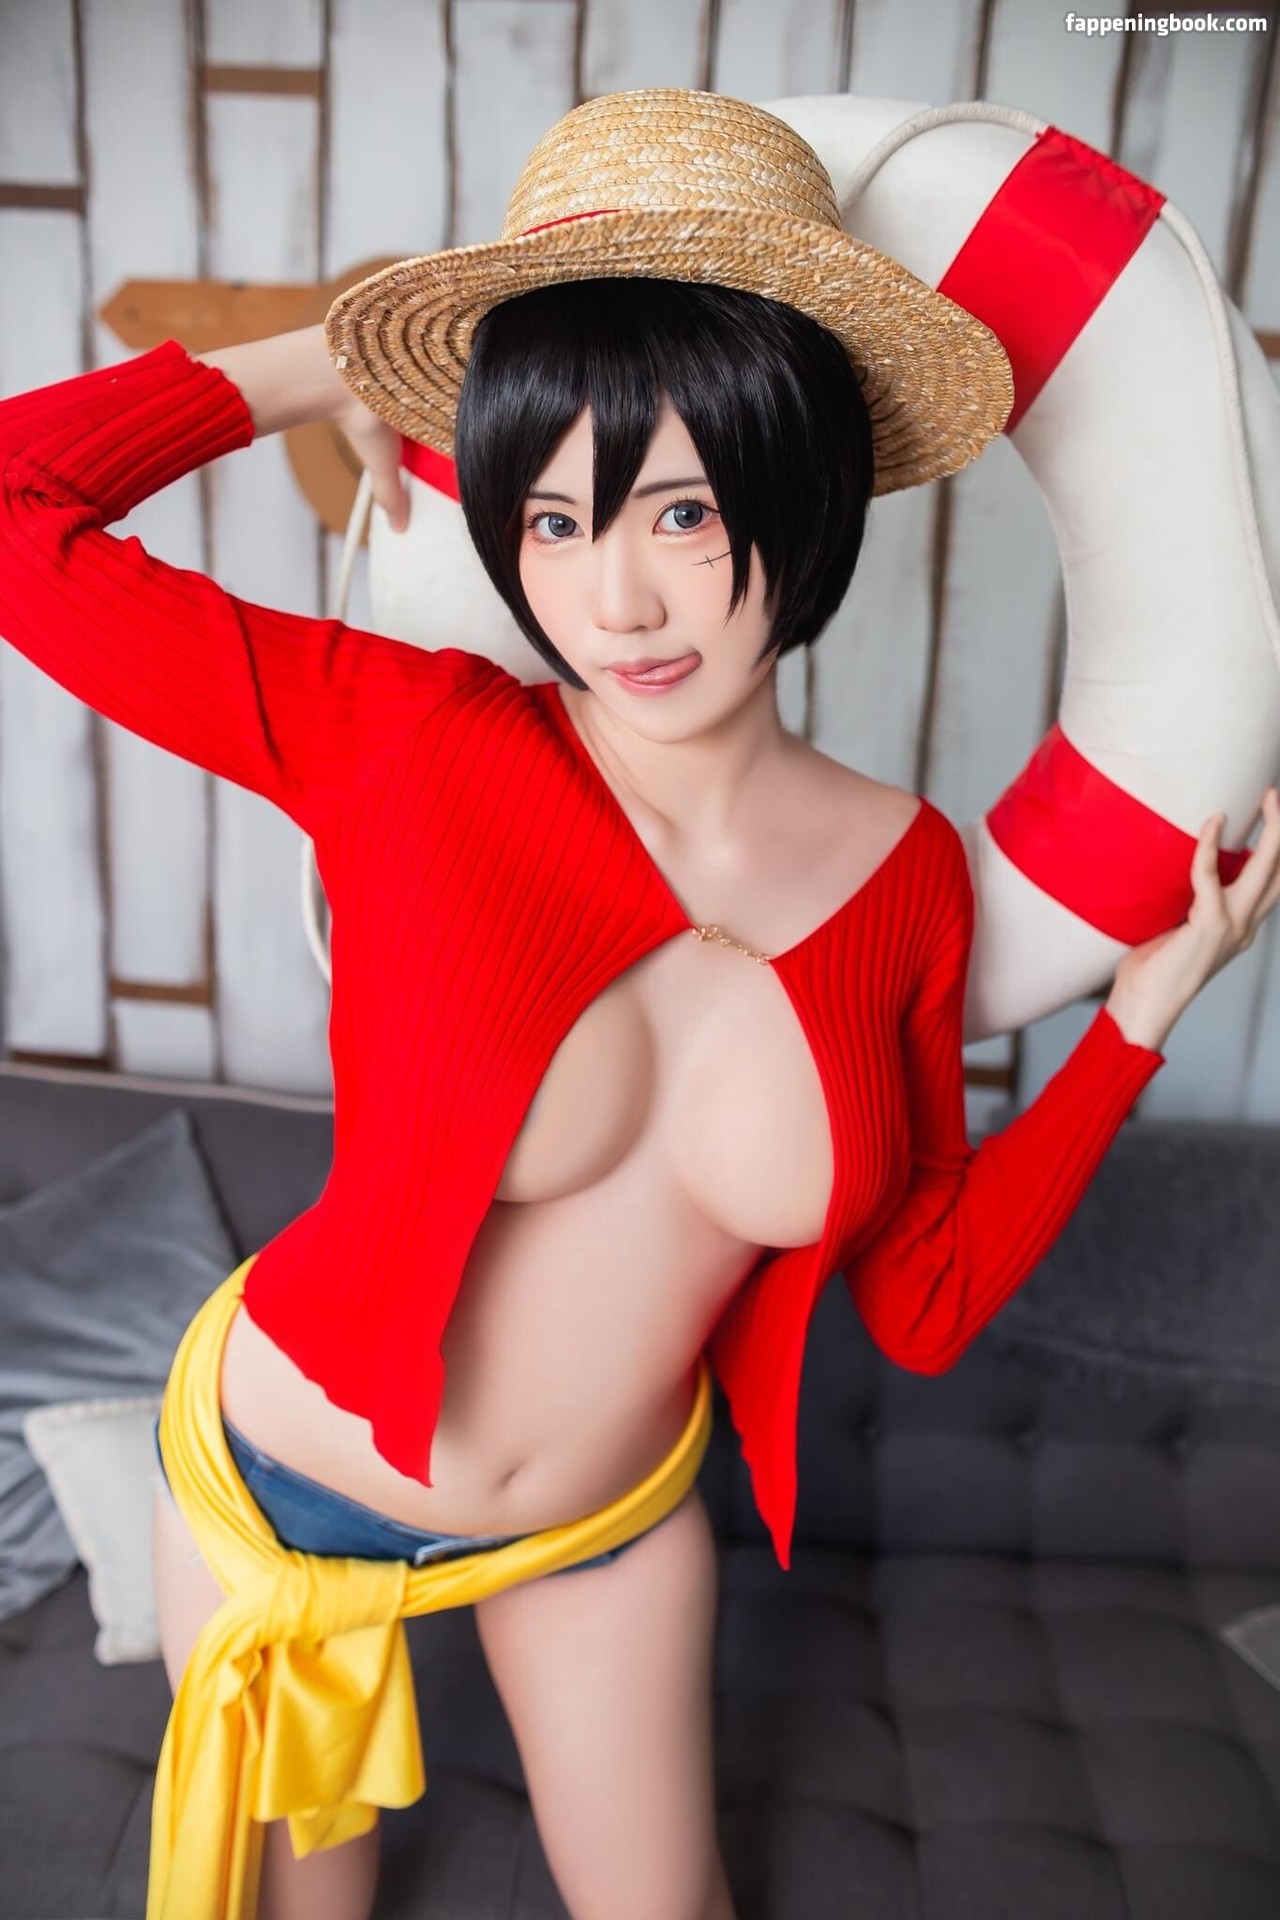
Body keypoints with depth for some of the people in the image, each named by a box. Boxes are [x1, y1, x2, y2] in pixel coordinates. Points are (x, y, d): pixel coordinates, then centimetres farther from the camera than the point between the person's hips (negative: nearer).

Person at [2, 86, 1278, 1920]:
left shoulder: (908, 875, -16)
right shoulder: (408, 739, -24)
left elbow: (926, 1300, -7)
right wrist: (339, 363, -14)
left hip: (616, 1511, 2)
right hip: (283, 1474, -1)